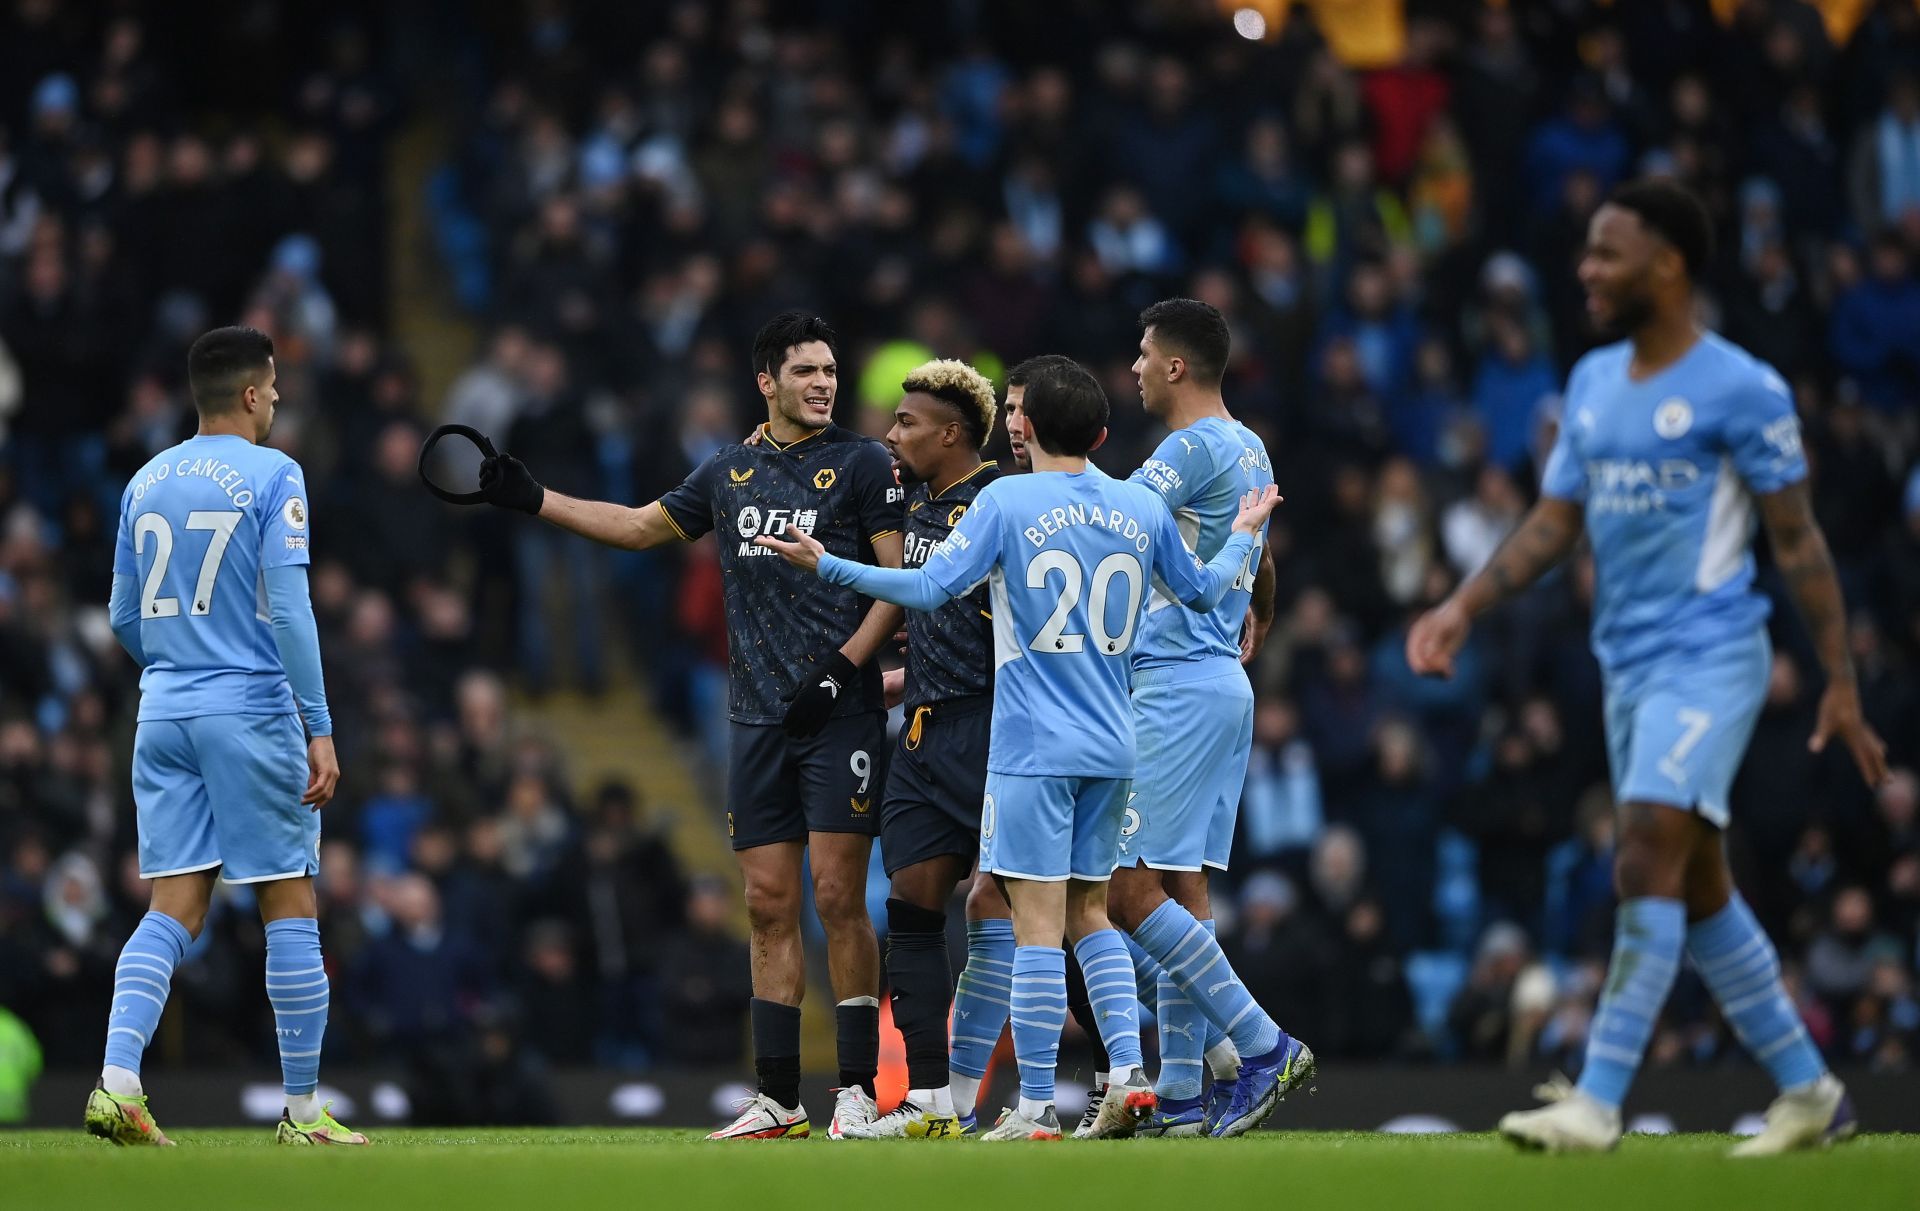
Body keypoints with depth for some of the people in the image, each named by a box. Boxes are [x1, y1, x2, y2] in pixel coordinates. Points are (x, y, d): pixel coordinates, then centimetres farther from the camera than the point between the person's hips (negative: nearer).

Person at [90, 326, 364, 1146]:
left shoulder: (146, 482, 11)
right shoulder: (271, 477, -7)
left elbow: (124, 619, 16)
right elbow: (289, 609, -13)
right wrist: (319, 728, -11)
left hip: (164, 715, 6)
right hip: (251, 714, -6)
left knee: (174, 910, 4)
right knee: (291, 906, 3)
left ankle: (116, 1080, -14)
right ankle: (302, 1109, 5)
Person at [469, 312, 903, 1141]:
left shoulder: (862, 464, -1)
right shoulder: (730, 471, 14)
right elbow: (641, 526, 26)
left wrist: (843, 665, -14)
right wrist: (534, 501, 22)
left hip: (840, 712, -5)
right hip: (757, 718, 5)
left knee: (837, 895, -9)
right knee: (769, 904, 3)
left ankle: (856, 1091, -4)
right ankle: (778, 1099, 6)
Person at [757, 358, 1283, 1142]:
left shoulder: (1007, 502, -8)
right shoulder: (1143, 509, 7)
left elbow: (930, 589, -16)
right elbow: (1201, 592, 20)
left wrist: (826, 566, -9)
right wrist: (1244, 537, 39)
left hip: (1033, 752, -5)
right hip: (1112, 748, 5)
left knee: (1037, 922, -5)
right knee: (1090, 913, 17)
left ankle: (1036, 1107, -5)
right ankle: (1129, 1071, 3)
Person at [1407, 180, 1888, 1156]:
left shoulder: (1741, 390, -8)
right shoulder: (1592, 383, 12)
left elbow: (1796, 540, -6)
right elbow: (1553, 523, 14)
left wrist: (1841, 683, -8)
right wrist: (1464, 609, 1)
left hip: (1710, 656, -8)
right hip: (1629, 662, 8)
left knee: (1649, 862, -18)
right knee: (1697, 889, 10)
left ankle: (1598, 1101, -21)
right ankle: (1807, 1089, 20)